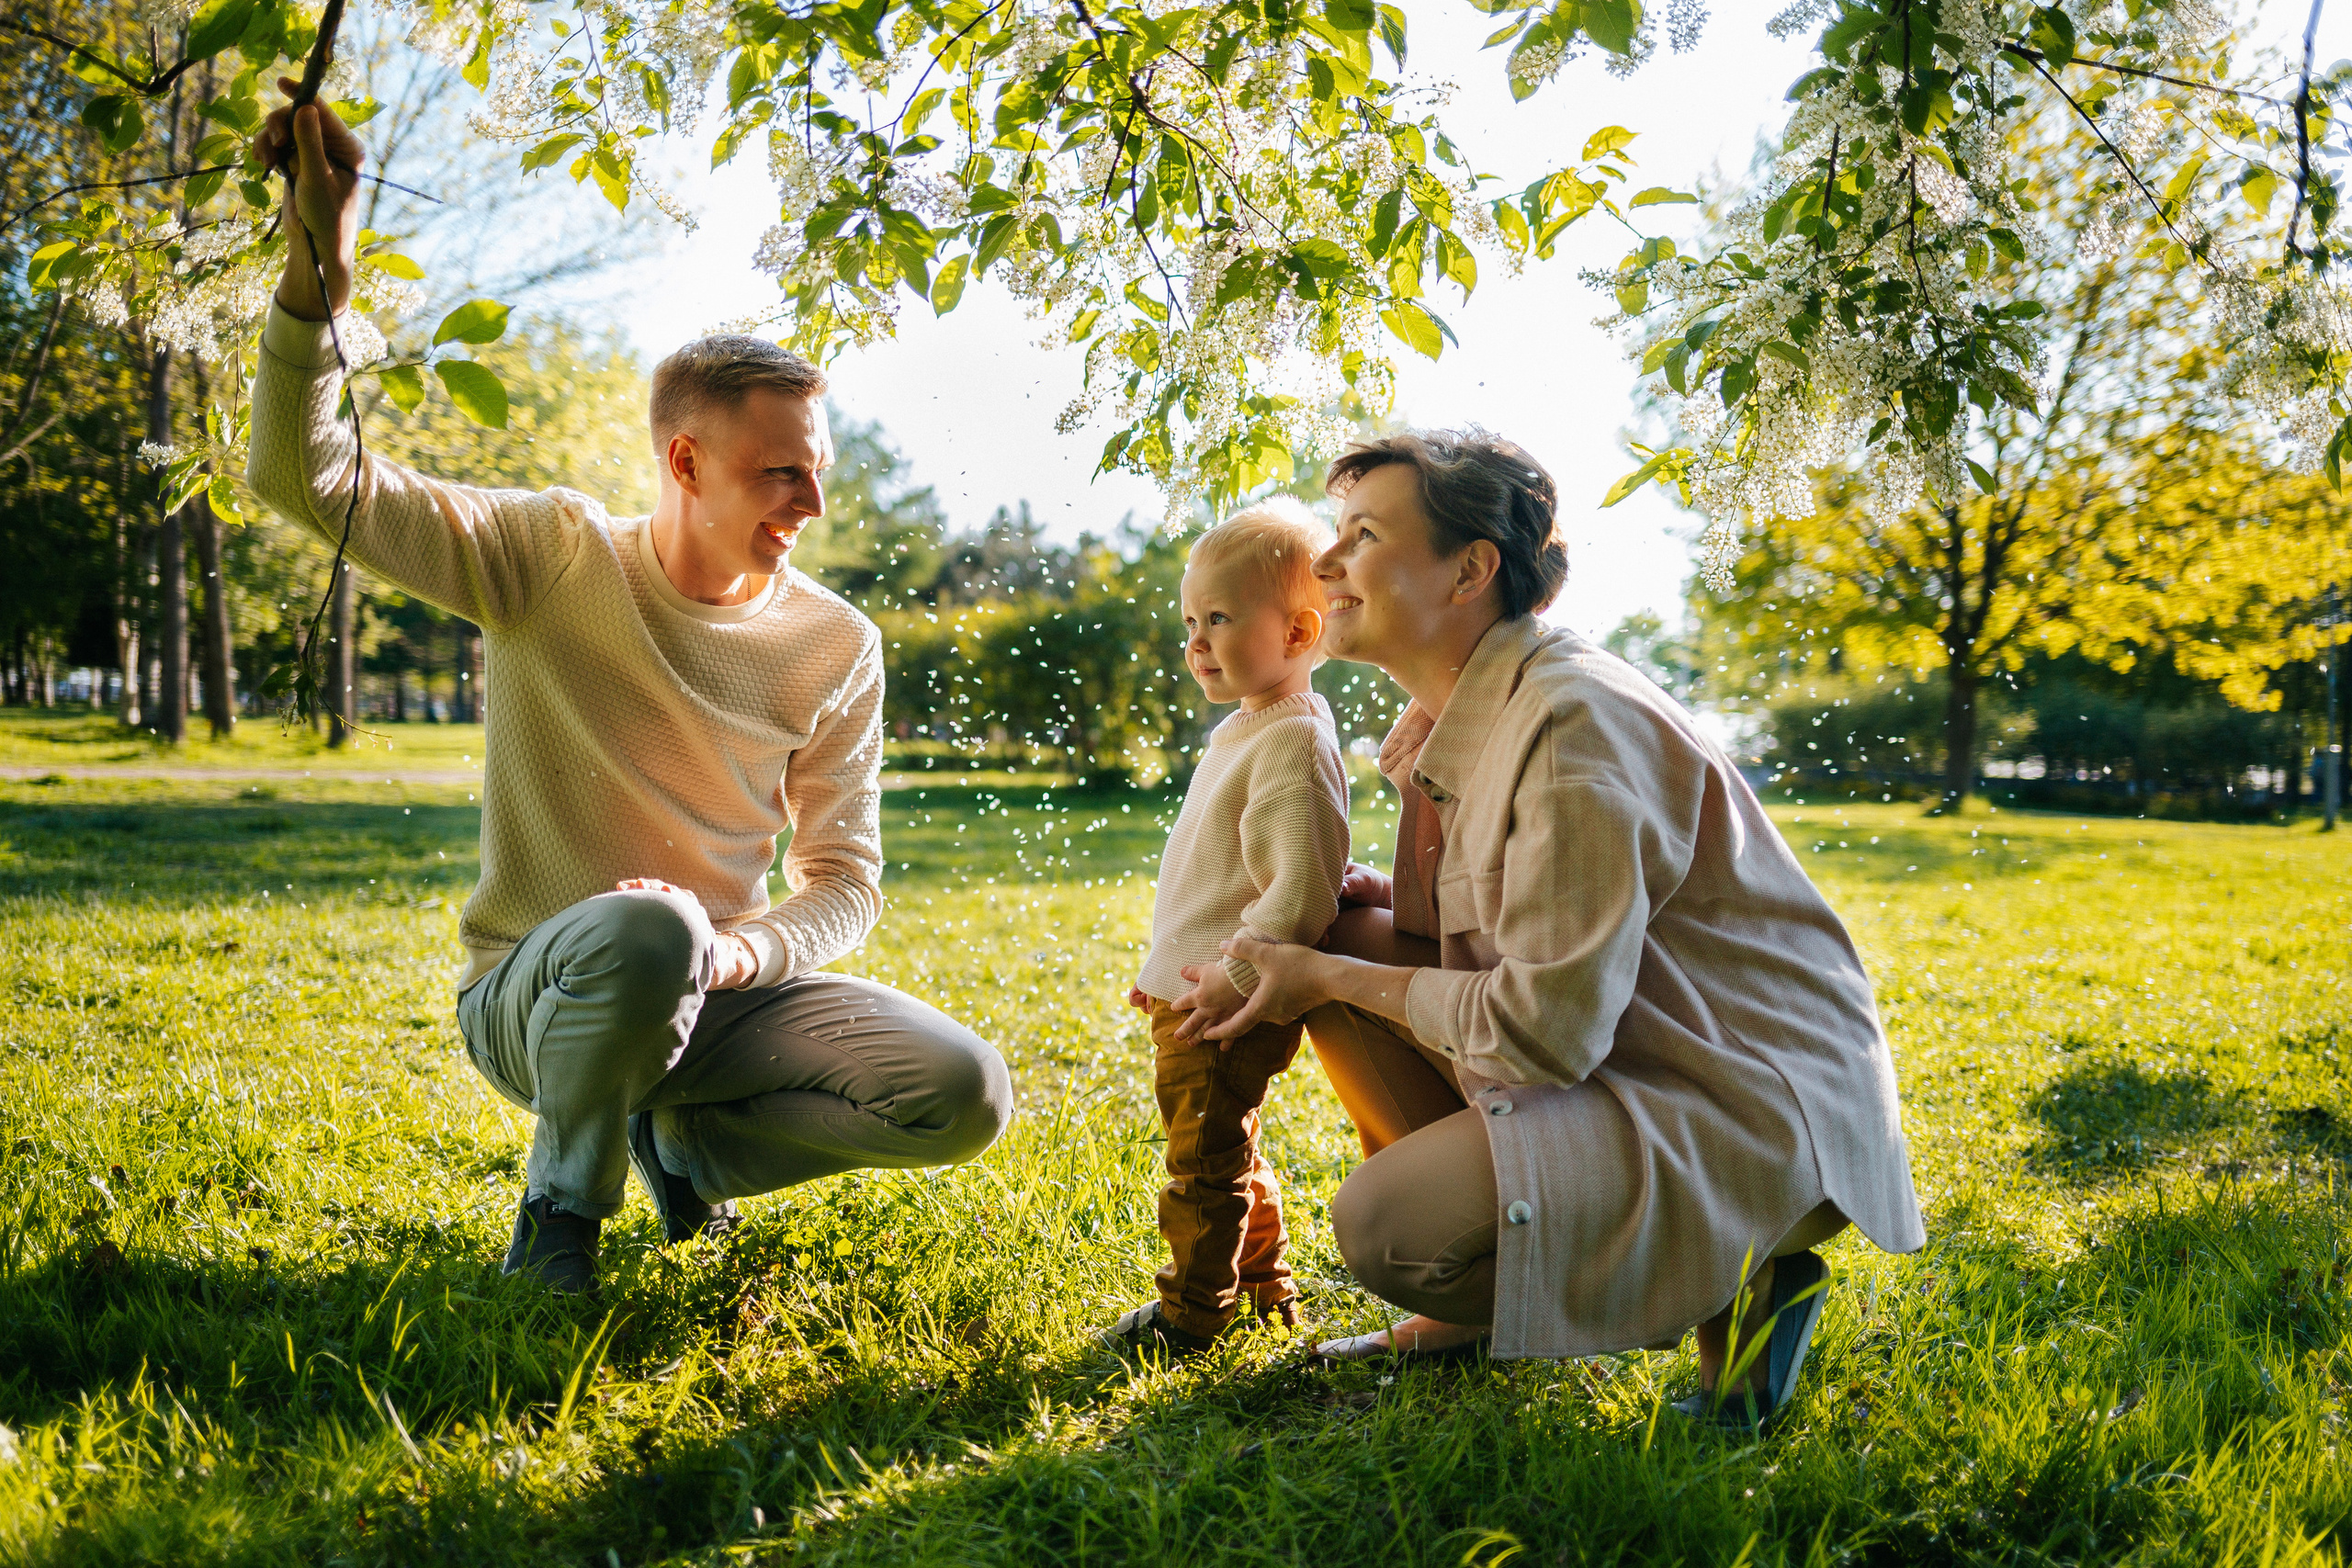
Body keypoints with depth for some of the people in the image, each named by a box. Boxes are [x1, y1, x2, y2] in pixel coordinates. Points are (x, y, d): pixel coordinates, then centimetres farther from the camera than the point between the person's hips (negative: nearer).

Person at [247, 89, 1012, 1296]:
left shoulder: (836, 647, -2)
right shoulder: (556, 558, -9)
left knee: (966, 1096, -16)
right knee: (643, 933, -40)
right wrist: (319, 268, -32)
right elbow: (305, 479, -18)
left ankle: (681, 1137, 11)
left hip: (715, 994, 4)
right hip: (528, 991, -3)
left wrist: (737, 951, -22)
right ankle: (563, 1199, -7)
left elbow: (844, 878, 0)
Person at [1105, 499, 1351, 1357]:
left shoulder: (1294, 745, -19)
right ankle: (1266, 1291, 37)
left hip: (1232, 1010, -11)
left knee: (1207, 1162, 0)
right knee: (1228, 1156, 22)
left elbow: (1303, 890, -26)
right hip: (1191, 995, 11)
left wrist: (1238, 978, -26)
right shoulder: (1240, 731, 14)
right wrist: (1168, 964, 25)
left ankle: (1191, 1314, 13)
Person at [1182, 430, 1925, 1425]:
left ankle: (1727, 1285, -2)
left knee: (1388, 1226, -24)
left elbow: (1547, 1028, -25)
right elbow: (1488, 941, 15)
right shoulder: (1457, 720, 6)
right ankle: (1470, 1310, 14)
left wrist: (1330, 977, -14)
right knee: (1341, 940, 4)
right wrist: (1366, 907, -4)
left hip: (1756, 1111, -10)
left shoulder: (1573, 724, -23)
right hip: (1613, 1055, 10)